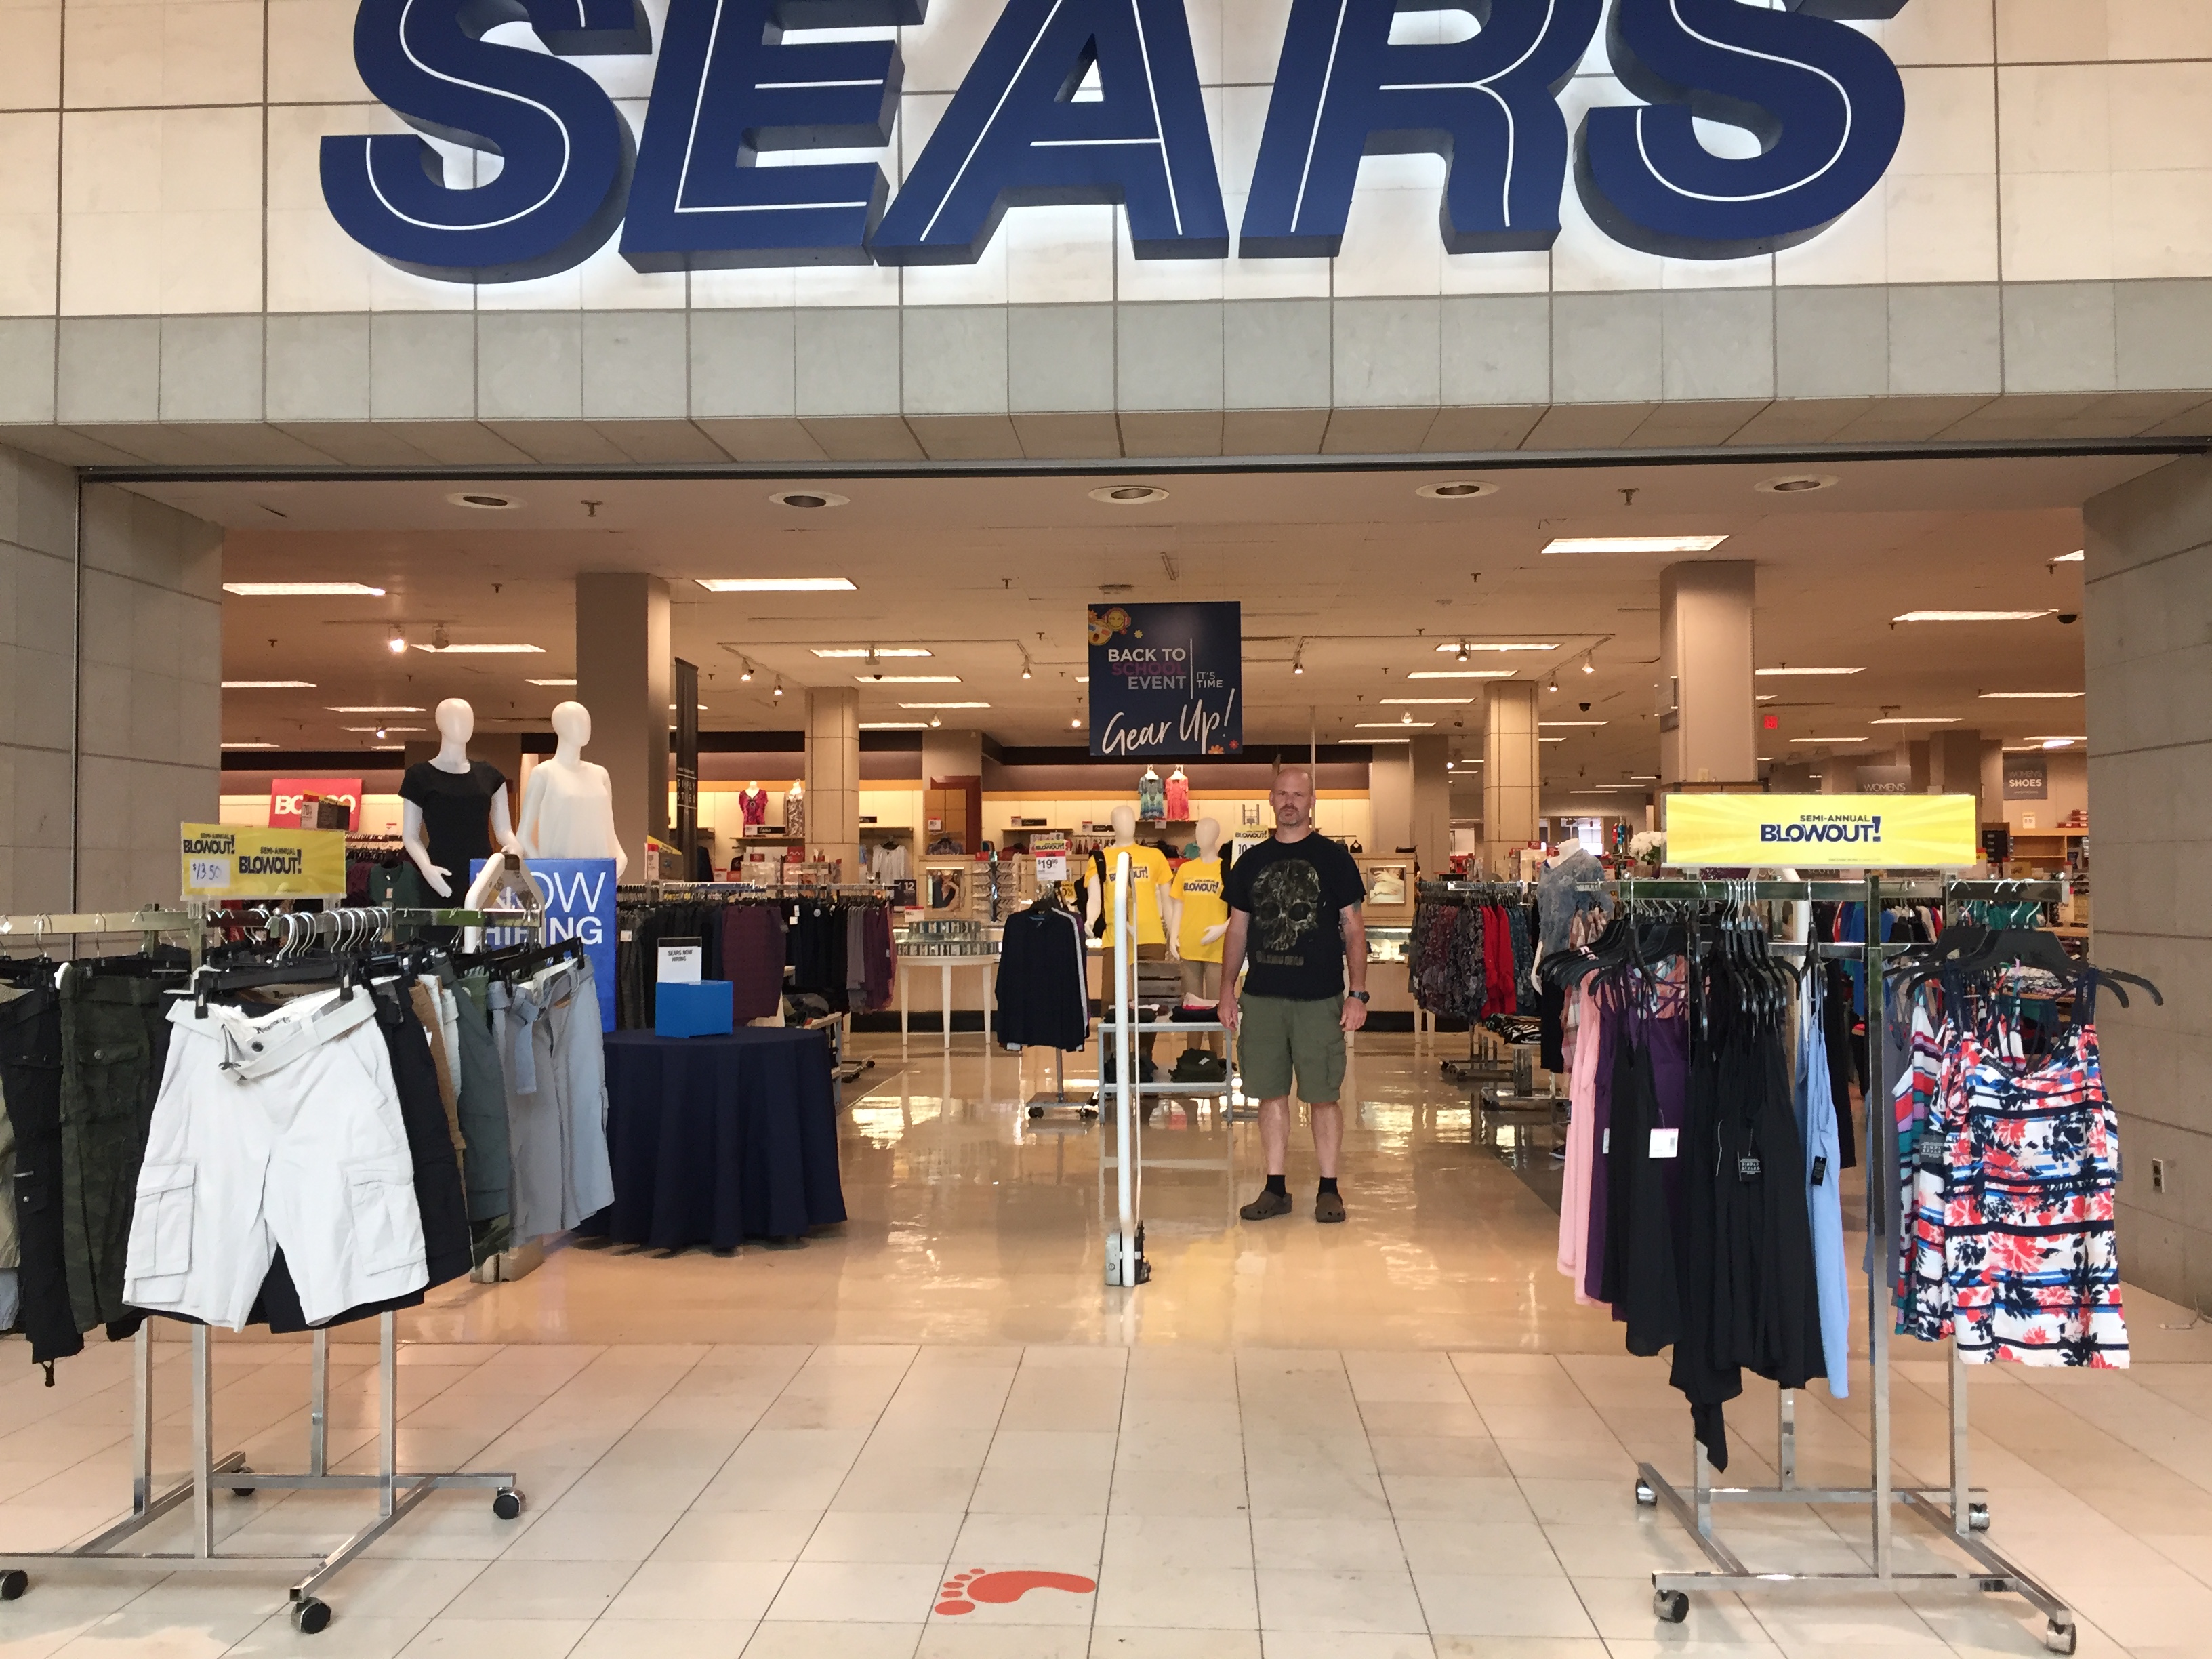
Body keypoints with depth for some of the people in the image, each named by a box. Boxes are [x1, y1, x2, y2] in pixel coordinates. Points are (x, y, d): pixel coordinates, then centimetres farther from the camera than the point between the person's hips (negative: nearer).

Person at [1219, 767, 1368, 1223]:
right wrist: (1227, 989, 8)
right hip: (1261, 997, 3)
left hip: (1319, 998, -3)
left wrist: (1358, 993, -6)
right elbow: (1237, 930, 15)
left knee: (1323, 1096, 1)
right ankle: (1276, 1189, 16)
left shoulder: (1333, 859, 2)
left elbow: (1353, 928, 1)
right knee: (1271, 1094, 7)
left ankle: (1329, 1189, 13)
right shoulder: (1250, 863, 10)